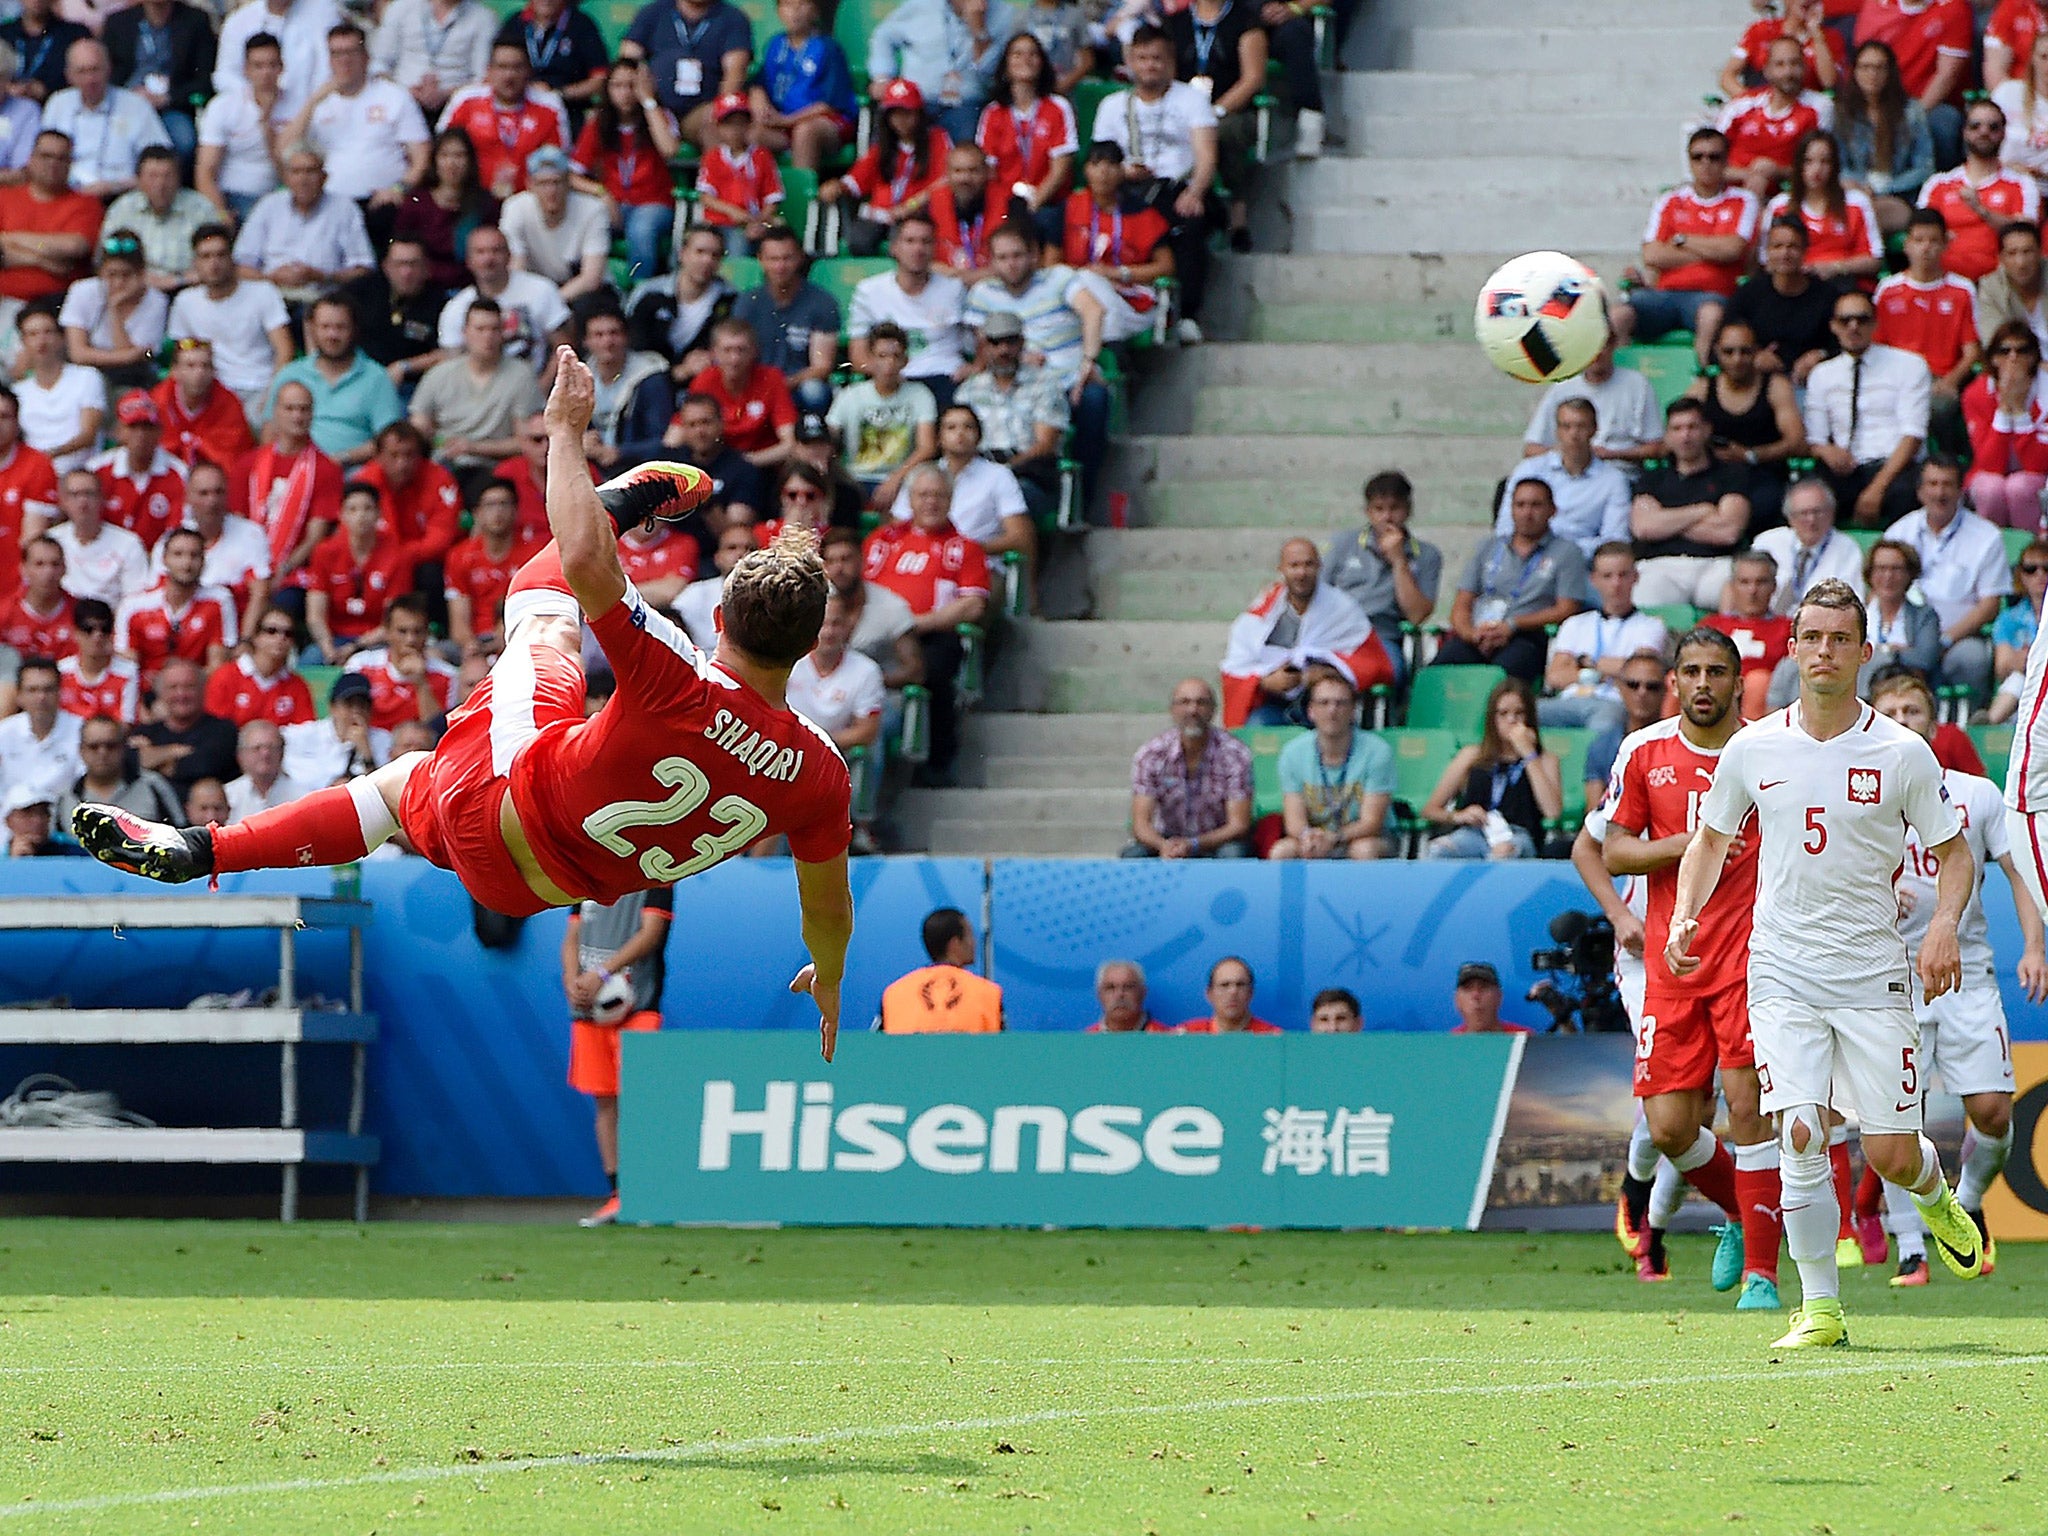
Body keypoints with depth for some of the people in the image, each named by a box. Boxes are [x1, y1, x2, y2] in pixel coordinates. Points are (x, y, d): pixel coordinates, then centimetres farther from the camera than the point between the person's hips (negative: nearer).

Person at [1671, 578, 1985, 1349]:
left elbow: (1954, 852, 6)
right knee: (1800, 1136, -15)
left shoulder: (1903, 752, -3)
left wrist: (1944, 926, -12)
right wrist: (1683, 915, 2)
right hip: (1782, 974, 1)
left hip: (1874, 977, -1)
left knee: (1891, 1157, -1)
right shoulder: (1753, 749, 2)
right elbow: (1710, 838, 18)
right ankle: (1819, 1307, -6)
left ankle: (1936, 1198, 36)